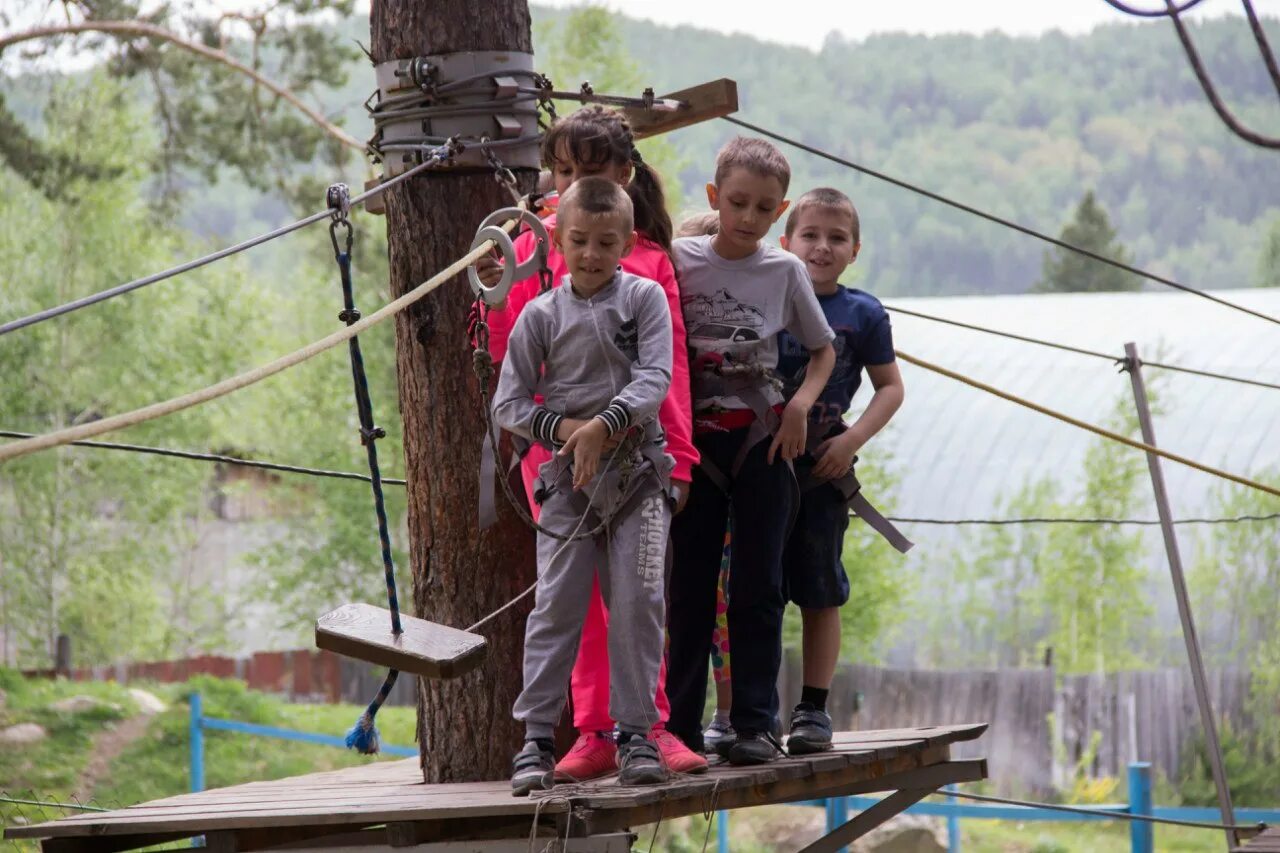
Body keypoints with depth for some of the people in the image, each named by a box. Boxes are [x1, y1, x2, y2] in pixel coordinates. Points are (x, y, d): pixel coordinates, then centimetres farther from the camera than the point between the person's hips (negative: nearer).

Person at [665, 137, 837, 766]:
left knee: (758, 588, -1)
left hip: (762, 438, 0)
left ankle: (754, 723, 1)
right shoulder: (680, 260, 0)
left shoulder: (783, 271, 3)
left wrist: (801, 403, -4)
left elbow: (823, 349, 13)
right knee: (690, 585, 2)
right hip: (696, 440, 0)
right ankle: (681, 724, 7)